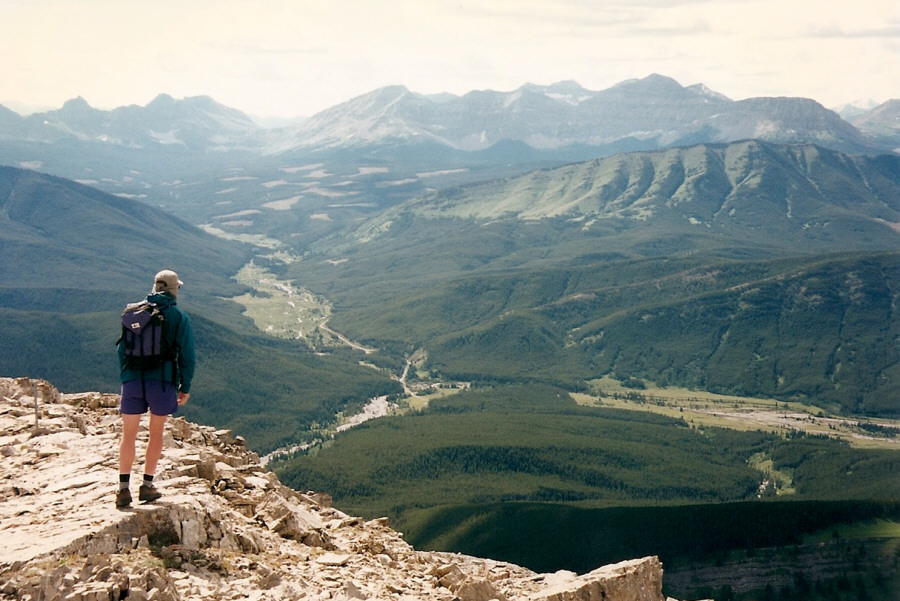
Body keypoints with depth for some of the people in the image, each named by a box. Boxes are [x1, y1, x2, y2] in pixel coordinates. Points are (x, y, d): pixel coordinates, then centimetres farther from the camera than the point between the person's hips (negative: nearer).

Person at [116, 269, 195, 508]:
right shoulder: (180, 317, 0)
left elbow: (122, 348, 11)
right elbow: (186, 354, -2)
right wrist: (185, 387, 6)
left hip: (133, 380, 2)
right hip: (162, 381, -2)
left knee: (128, 435, 8)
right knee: (156, 434, 13)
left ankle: (124, 488, 1)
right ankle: (147, 486, 13)